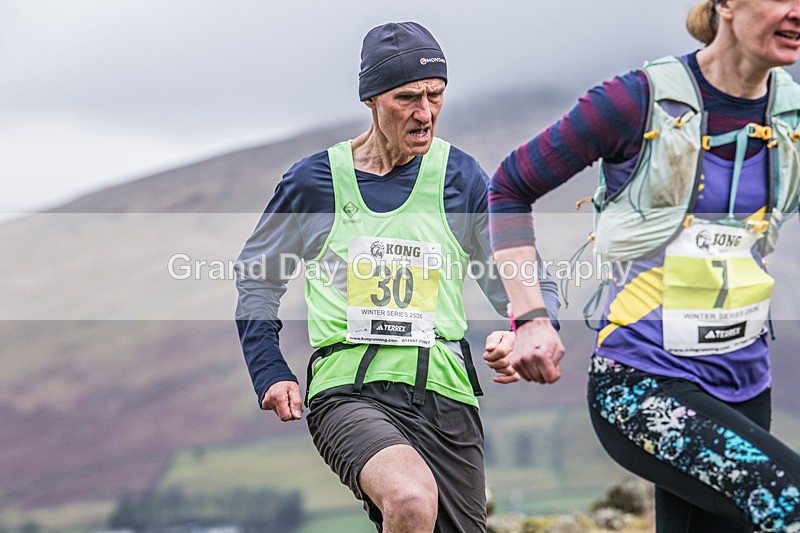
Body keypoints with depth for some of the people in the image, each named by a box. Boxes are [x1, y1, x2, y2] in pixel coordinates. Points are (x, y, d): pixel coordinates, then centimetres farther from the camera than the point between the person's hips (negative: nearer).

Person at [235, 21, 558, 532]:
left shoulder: (462, 178, 6)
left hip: (446, 395, 3)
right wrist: (271, 375, 9)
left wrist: (522, 336, -12)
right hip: (348, 391, -3)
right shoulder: (316, 180, 5)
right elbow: (256, 279, 20)